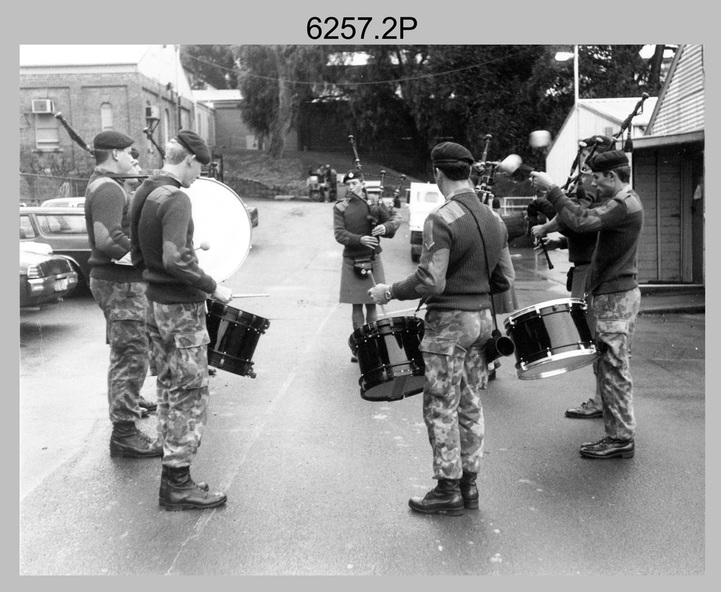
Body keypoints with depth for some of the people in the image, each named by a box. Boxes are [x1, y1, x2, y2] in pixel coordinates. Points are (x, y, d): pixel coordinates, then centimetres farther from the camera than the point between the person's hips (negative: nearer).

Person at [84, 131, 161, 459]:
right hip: (120, 283, -11)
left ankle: (127, 403, 40)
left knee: (123, 352, 23)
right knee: (132, 356, -6)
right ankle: (124, 433, 0)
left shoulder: (102, 184, 14)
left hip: (115, 280, 11)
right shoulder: (108, 189, -19)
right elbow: (107, 240, -29)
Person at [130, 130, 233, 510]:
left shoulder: (143, 195, 10)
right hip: (181, 307, -9)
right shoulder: (175, 199, -17)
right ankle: (177, 484, 5)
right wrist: (213, 287, -17)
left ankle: (172, 474, 25)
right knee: (189, 393, -1)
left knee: (168, 389, 16)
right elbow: (175, 259, -27)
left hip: (155, 304, 9)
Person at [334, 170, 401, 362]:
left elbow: (396, 216, 3)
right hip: (352, 262, 0)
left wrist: (386, 226, -19)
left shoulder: (373, 204, 4)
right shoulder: (340, 207, 1)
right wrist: (360, 239, -25)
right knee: (356, 306, 4)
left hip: (373, 260, 1)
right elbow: (339, 234, -9)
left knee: (371, 304, 6)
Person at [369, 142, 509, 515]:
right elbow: (502, 282, 11)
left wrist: (389, 292, -9)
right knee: (470, 405, 15)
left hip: (448, 321, -8)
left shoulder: (441, 220, -16)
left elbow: (430, 282, -23)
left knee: (441, 408, 3)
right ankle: (468, 484, 24)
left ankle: (448, 491, 12)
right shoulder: (494, 220, 7)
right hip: (482, 318, 8)